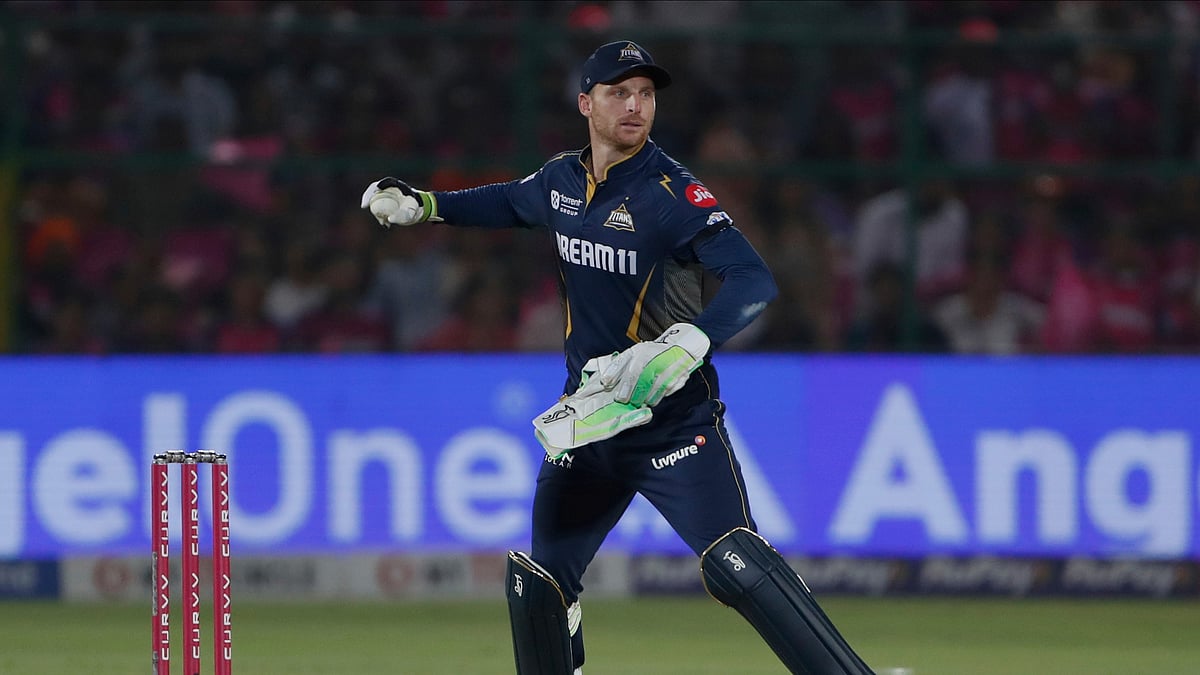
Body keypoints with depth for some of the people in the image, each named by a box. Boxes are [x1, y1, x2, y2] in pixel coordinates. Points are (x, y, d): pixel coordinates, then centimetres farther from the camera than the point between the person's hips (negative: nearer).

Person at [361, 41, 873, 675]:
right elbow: (512, 201, 31)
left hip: (674, 419, -7)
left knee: (733, 563, -24)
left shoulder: (672, 194, -16)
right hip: (587, 416, 7)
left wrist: (683, 348, -42)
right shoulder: (561, 179, 5)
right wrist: (423, 205, 22)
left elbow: (754, 280, -28)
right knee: (538, 582, 8)